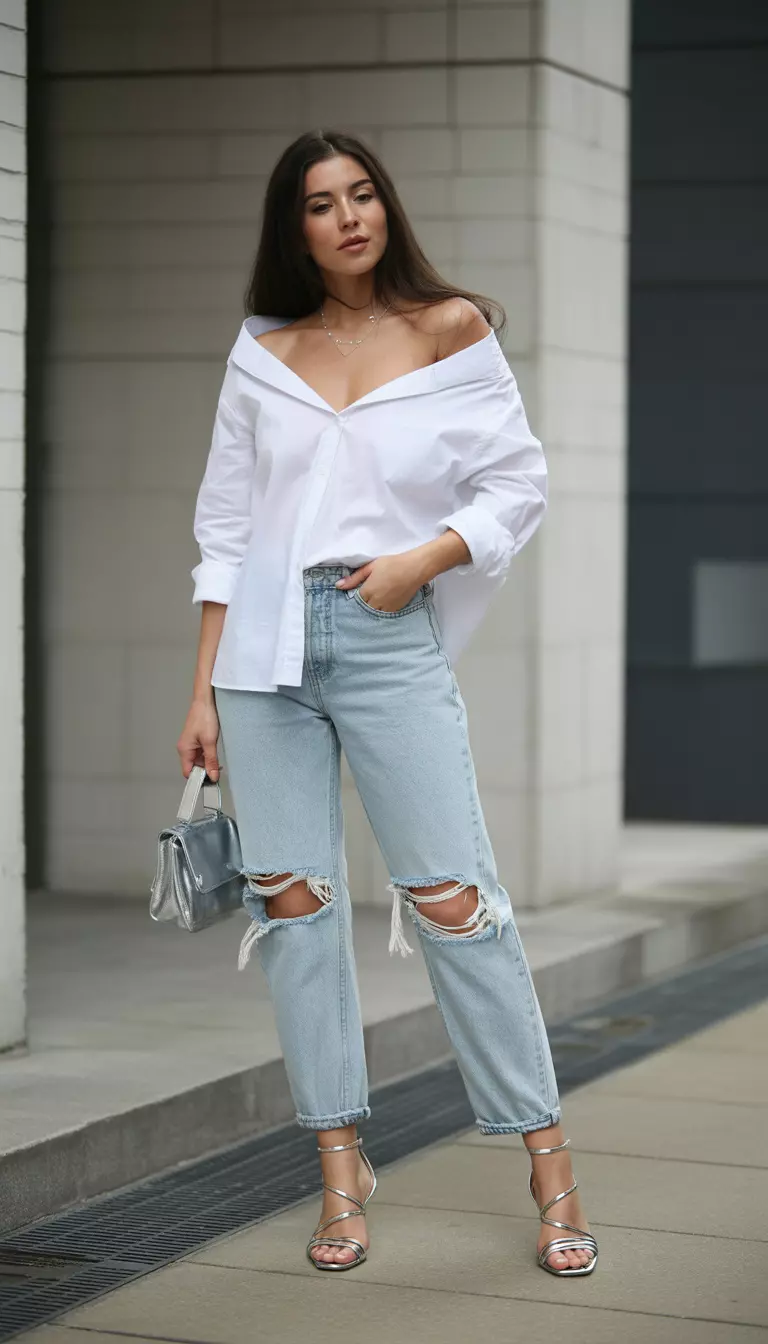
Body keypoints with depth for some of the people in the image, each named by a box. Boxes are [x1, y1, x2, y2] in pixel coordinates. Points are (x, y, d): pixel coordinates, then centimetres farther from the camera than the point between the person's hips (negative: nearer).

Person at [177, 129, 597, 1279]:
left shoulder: (450, 331, 3)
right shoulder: (263, 350, 10)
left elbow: (520, 484, 4)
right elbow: (225, 523, 11)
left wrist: (425, 556, -13)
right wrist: (203, 690, 7)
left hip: (391, 639, -3)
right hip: (265, 641, 3)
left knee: (451, 899, -9)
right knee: (293, 899, 1)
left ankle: (549, 1162, -1)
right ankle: (341, 1170, 10)